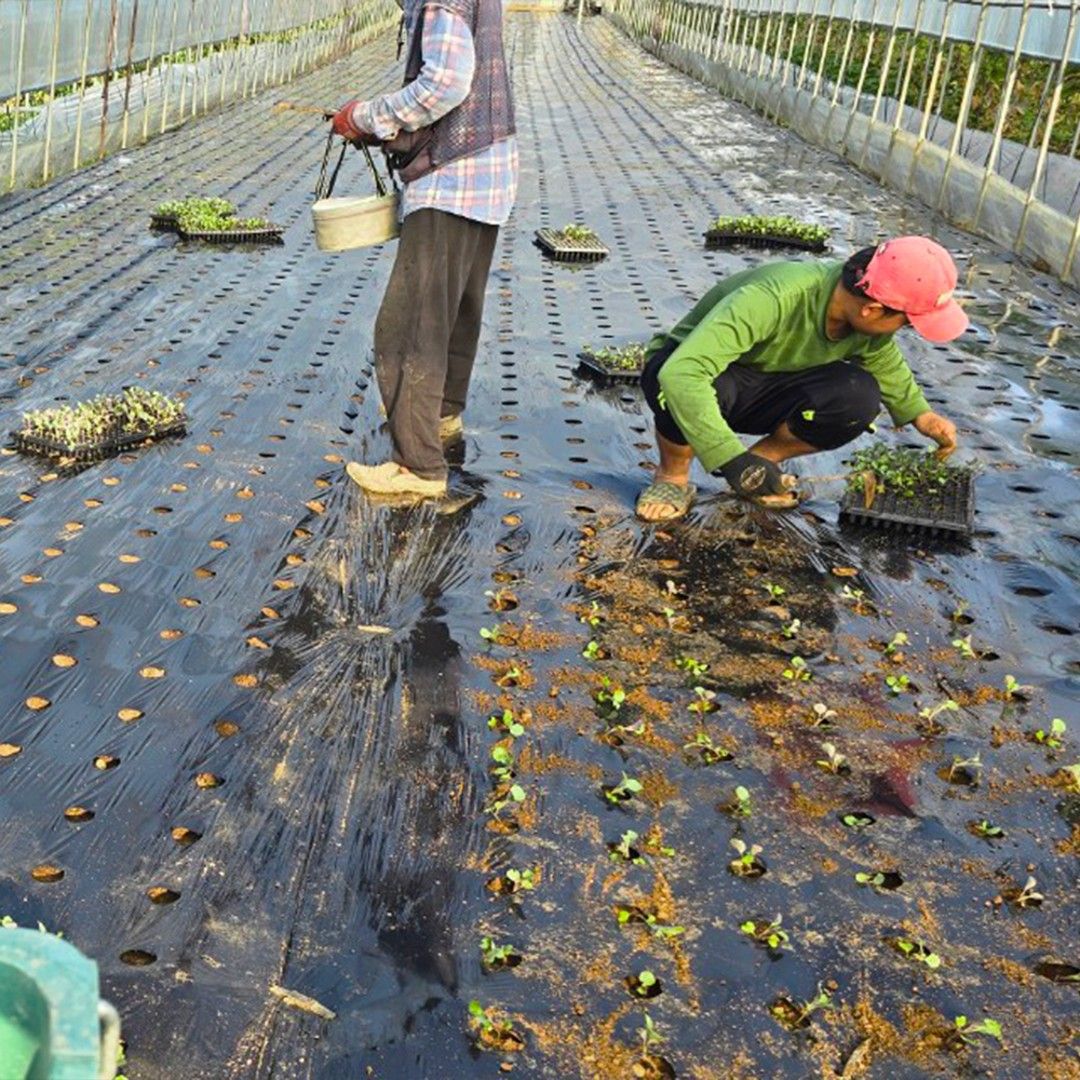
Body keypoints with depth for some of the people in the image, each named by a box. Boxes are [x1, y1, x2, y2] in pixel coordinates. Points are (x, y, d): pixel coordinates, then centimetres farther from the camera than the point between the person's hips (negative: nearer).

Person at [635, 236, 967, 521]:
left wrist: (921, 415, -3)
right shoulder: (774, 298, -38)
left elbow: (887, 365, 11)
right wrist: (732, 460, -47)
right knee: (681, 390, -41)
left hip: (766, 391, 5)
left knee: (859, 398, -23)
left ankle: (763, 459, -1)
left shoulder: (869, 318, -15)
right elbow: (680, 373, -46)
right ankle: (673, 475, -11)